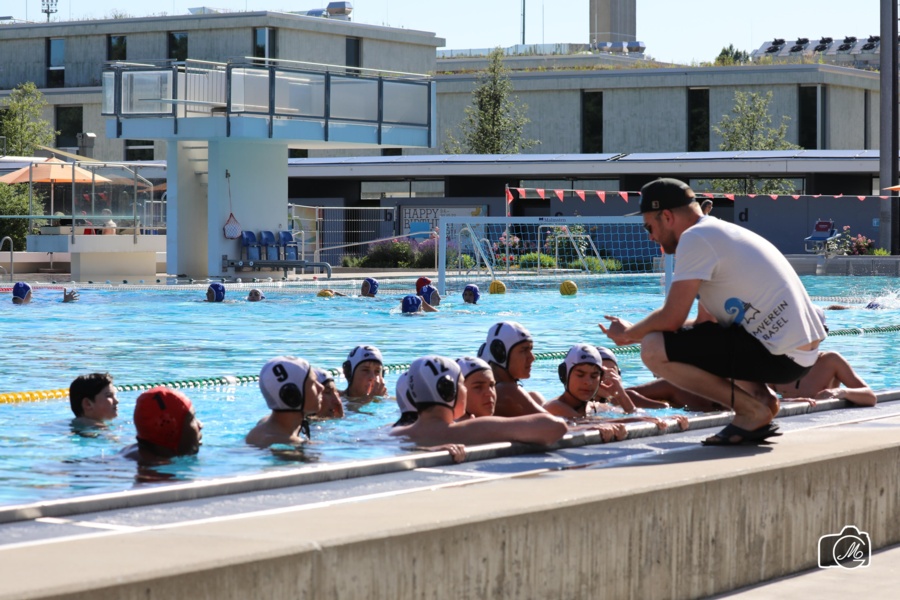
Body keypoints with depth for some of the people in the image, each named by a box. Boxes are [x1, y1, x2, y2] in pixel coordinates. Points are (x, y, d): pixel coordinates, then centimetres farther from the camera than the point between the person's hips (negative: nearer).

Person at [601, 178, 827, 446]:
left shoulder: (695, 238, -9)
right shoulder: (720, 233, 21)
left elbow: (671, 320, -11)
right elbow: (705, 322, 25)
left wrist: (629, 333, 8)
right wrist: (635, 332, 23)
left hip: (779, 356, -10)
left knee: (654, 350, -13)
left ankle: (752, 409, -8)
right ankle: (760, 396, 11)